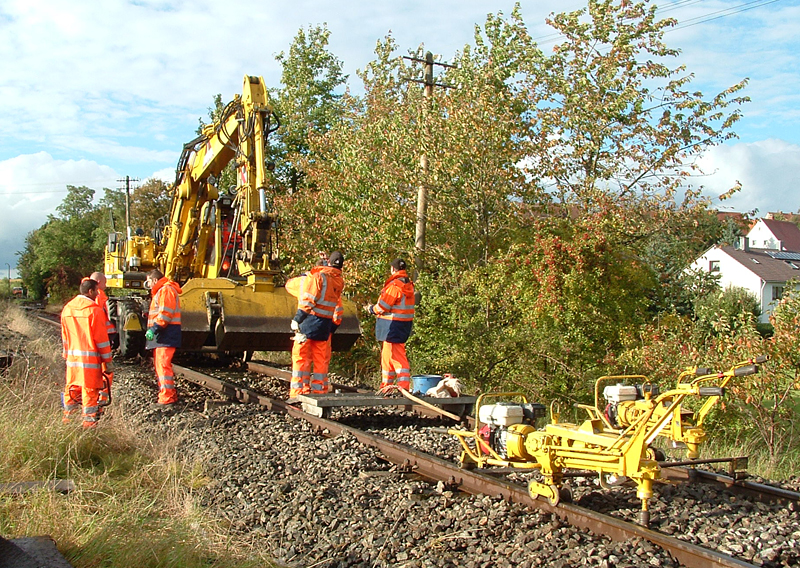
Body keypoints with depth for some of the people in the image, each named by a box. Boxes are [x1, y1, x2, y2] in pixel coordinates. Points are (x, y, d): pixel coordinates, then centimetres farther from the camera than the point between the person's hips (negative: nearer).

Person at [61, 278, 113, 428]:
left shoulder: (67, 309, 8)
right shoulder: (94, 310, -12)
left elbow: (64, 337, 15)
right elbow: (101, 339, -11)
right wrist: (107, 361, -6)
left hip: (72, 357, 6)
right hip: (90, 358, -6)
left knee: (72, 388, 15)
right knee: (90, 390, -1)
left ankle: (68, 420, 23)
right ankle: (89, 423, 2)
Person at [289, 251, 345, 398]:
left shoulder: (319, 276, -7)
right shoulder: (340, 282, 9)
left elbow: (309, 299, -16)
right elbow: (338, 308, 12)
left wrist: (297, 319, -15)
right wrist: (333, 327, 19)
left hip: (310, 320, -4)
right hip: (326, 325, 5)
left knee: (301, 355, 1)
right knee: (321, 358, 12)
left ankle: (299, 390, 0)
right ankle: (319, 389, 15)